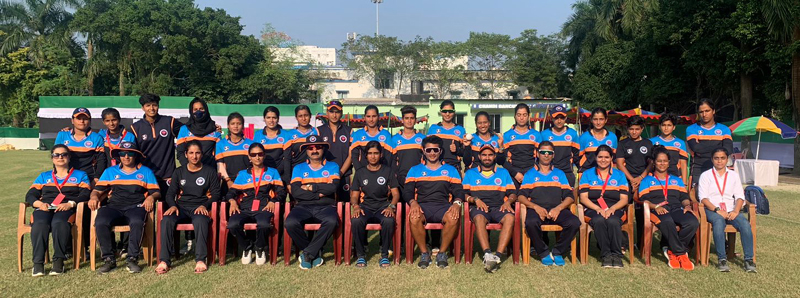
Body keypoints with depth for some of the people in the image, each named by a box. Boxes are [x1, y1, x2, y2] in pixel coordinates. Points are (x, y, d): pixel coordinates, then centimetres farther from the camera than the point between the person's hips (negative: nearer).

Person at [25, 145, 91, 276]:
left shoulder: (80, 175, 23)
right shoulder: (44, 176, 32)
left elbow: (85, 195, 7)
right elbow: (30, 195, 18)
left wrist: (70, 203, -14)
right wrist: (39, 203, -6)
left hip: (67, 210, -2)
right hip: (44, 209, 2)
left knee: (59, 223, -38)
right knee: (40, 224, -35)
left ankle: (59, 261, -34)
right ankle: (38, 263, -34)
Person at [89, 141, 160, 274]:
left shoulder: (146, 172, 21)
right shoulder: (110, 171, 25)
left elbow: (156, 192, 13)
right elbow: (98, 190, 17)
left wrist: (151, 197, -10)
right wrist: (94, 197, -6)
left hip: (135, 207, -2)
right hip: (114, 207, 2)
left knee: (137, 222, -37)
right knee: (100, 222, -32)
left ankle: (132, 259, -28)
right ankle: (109, 259, -21)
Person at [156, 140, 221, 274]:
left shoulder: (210, 172, 11)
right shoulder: (179, 172, 19)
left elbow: (216, 194, 6)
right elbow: (170, 193, 15)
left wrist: (204, 206, -12)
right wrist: (172, 205, -7)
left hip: (200, 208, -3)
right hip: (181, 207, 3)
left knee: (200, 221, -38)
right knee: (166, 220, -30)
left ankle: (200, 260, -37)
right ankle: (164, 260, -29)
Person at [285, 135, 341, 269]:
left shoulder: (332, 167, 14)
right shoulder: (299, 168, 17)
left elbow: (333, 187, -6)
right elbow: (295, 192, 0)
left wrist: (310, 187, -2)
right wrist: (319, 194, -7)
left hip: (326, 207, -1)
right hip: (303, 207, 1)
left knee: (332, 221, -36)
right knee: (290, 223, -31)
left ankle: (307, 253, -17)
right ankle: (315, 252, -7)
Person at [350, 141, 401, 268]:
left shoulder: (388, 171, 11)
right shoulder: (360, 173, 15)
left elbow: (395, 193, 6)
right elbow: (354, 195, 11)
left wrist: (391, 206, -15)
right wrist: (356, 206, -12)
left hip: (383, 206, -1)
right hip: (365, 206, 1)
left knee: (389, 220, -36)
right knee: (356, 220, -34)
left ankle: (384, 254, -16)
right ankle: (361, 255, -15)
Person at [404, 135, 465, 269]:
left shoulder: (451, 170, 22)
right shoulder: (415, 170, 22)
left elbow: (459, 191, 11)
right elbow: (407, 191, 10)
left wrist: (457, 203, -13)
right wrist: (413, 202, -14)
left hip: (443, 206, 0)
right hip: (423, 205, 0)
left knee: (453, 218, -35)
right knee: (414, 218, -35)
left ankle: (442, 253, -14)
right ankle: (424, 252, -15)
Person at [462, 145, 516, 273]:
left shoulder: (503, 172, 26)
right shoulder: (470, 173, 22)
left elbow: (513, 193, 16)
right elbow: (464, 193, 10)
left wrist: (508, 201, -6)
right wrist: (475, 199, -9)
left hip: (499, 207, 1)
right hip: (479, 207, -1)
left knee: (510, 217, -34)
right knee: (479, 218, -38)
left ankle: (498, 255, -43)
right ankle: (487, 254, -49)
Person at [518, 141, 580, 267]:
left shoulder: (560, 174, 24)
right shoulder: (530, 174, 20)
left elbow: (569, 197, 13)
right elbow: (521, 196, 7)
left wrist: (558, 208, -7)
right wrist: (536, 207, -12)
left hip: (557, 209, 2)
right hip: (537, 209, -2)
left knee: (574, 222, -29)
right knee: (531, 222, -37)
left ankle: (557, 252, -8)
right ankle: (544, 253, -12)